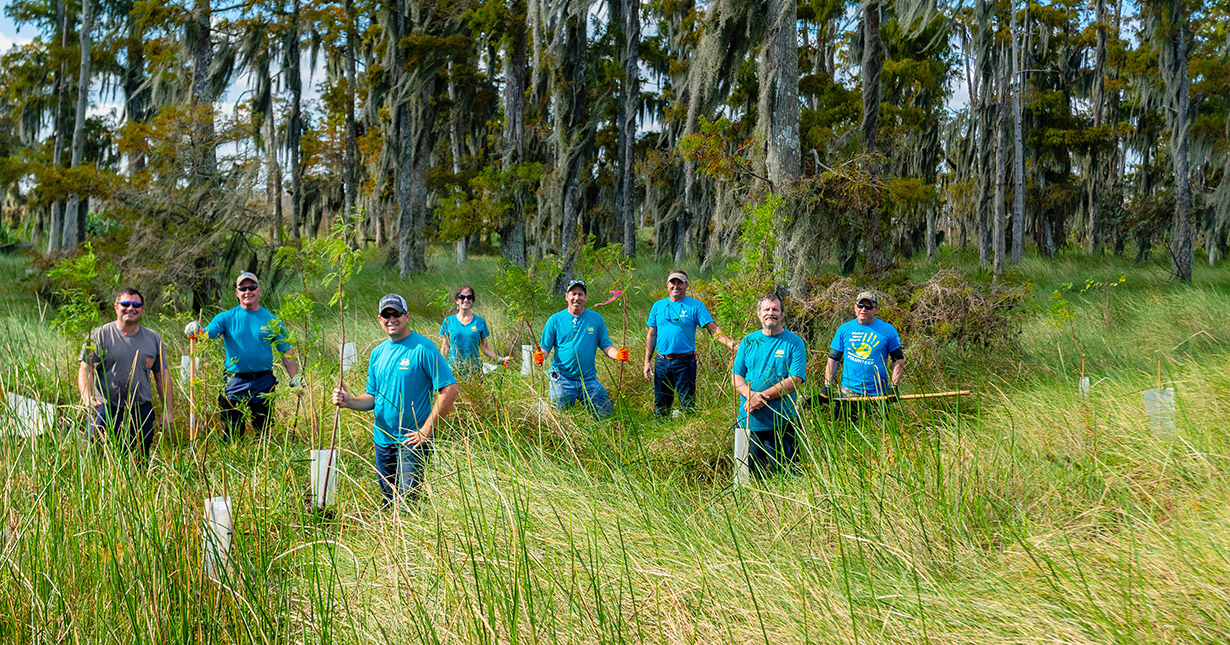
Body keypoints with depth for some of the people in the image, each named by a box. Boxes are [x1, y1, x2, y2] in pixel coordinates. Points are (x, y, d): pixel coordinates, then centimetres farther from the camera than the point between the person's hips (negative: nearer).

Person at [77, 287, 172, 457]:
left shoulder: (153, 339, 10)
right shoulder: (100, 335, 0)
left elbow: (162, 374, 14)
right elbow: (85, 370, -4)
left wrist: (167, 410, 9)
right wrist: (88, 398, -22)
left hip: (142, 413, 3)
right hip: (106, 411, -3)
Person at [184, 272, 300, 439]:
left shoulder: (271, 320, 6)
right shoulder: (226, 317, 2)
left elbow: (286, 351, 9)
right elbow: (206, 335, -9)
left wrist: (295, 378, -1)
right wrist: (195, 331, -32)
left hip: (264, 383, 1)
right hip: (235, 384, -1)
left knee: (263, 431, 8)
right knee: (233, 434, 3)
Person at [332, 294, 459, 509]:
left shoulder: (423, 348, -10)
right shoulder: (378, 353, 11)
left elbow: (450, 388, -15)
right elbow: (372, 398, 16)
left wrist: (427, 429, -17)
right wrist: (349, 401, -6)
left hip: (412, 440, -7)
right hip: (382, 440, 7)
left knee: (407, 501, -10)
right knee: (387, 501, 15)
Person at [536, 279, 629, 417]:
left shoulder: (596, 319, 7)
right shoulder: (555, 319, 3)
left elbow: (606, 346, 6)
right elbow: (545, 348, 3)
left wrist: (617, 354, -15)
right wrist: (540, 356, -20)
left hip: (588, 379, 2)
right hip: (562, 378, -2)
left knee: (605, 412, -8)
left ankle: (582, 398, 18)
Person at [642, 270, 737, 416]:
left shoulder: (696, 306, -1)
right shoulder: (658, 306, 9)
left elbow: (713, 328, -9)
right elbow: (651, 334, 12)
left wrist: (729, 342, -27)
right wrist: (647, 362, 7)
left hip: (685, 362, -3)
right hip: (662, 361, 3)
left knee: (687, 404, 0)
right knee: (660, 407, 9)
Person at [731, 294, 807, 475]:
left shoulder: (794, 342, 0)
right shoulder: (748, 341, 10)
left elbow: (795, 380, -9)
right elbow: (736, 376, 7)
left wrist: (764, 397, -18)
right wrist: (751, 395, -15)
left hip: (781, 424, -3)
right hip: (749, 420, 3)